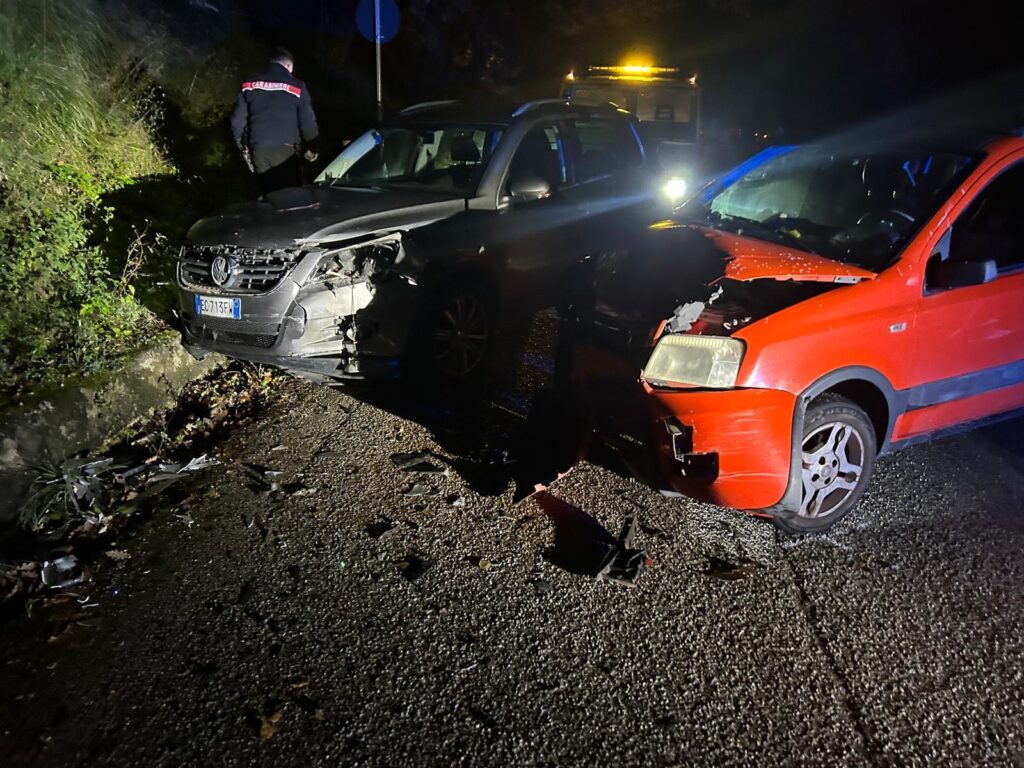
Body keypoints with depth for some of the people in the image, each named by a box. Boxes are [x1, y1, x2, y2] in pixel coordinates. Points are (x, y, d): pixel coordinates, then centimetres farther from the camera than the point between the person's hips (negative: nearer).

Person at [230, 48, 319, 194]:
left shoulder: (249, 85, 10)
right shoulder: (296, 86, -1)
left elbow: (237, 119, 9)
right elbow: (307, 121, -3)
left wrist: (242, 145, 21)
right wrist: (311, 148, 11)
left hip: (258, 149, 4)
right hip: (286, 149, -4)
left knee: (268, 192, 13)